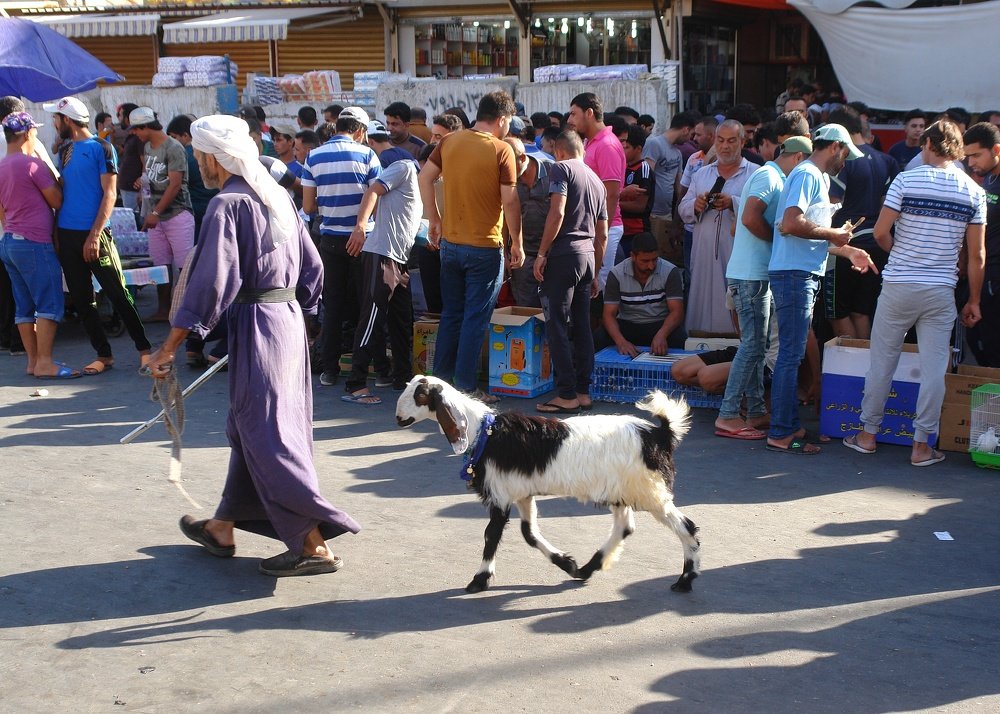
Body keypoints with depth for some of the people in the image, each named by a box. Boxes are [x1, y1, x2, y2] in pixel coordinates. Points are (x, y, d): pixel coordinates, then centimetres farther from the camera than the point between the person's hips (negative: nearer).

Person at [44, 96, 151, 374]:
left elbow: (109, 194, -10)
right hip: (67, 234, 7)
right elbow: (60, 193, 19)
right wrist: (56, 233, 9)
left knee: (118, 294, -4)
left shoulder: (101, 148, -6)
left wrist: (94, 235, -16)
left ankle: (144, 349, 6)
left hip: (93, 234, -7)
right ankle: (103, 355, 15)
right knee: (82, 300, 7)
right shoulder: (65, 150, 14)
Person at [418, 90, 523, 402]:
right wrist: (517, 243, -3)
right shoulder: (501, 150, -12)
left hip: (450, 243, 5)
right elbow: (510, 201, -13)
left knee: (451, 314, 16)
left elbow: (425, 177, 4)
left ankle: (441, 379, 21)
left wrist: (434, 220, 12)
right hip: (485, 247, -5)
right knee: (475, 318, 1)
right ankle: (465, 386, 4)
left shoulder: (450, 142, 3)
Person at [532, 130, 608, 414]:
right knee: (582, 326, 11)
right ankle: (583, 392, 13)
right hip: (588, 256, 8)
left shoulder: (561, 169, -2)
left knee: (557, 326, -5)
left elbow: (557, 213, -15)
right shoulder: (597, 180, 21)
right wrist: (595, 273, 26)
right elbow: (603, 234, 21)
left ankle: (566, 396, -7)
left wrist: (541, 254, -13)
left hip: (564, 253, -8)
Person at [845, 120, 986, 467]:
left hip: (898, 286, -1)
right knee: (934, 368, 5)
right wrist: (973, 301, 9)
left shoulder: (906, 180, -6)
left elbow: (881, 232, -7)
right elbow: (976, 255, 1)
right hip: (941, 291, 1)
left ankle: (867, 434, 19)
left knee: (882, 361, 10)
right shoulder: (974, 192, 1)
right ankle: (922, 445, 8)